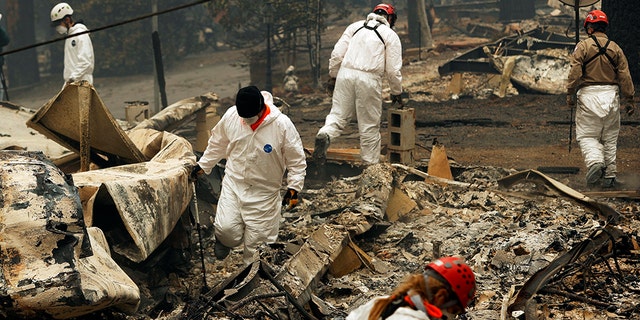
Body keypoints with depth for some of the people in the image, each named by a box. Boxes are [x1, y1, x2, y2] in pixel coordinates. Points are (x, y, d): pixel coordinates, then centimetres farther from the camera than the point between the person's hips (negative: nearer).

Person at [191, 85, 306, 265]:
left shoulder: (283, 125, -19)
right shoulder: (231, 115, -11)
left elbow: (297, 161, -8)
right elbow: (217, 143, 8)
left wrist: (294, 188, -11)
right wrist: (203, 165, 14)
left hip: (264, 193, -2)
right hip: (233, 184, 2)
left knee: (257, 241, 2)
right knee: (226, 228, -12)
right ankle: (225, 241, 24)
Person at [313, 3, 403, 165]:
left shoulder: (355, 26, 15)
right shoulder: (390, 35, 6)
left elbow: (337, 53, 9)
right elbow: (393, 69, 3)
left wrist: (333, 75, 19)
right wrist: (396, 91, 15)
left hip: (345, 73, 3)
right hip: (369, 79, -3)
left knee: (339, 114, 9)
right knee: (370, 125, 6)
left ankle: (325, 134, -22)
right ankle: (371, 164, 12)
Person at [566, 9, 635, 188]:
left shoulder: (583, 46, -2)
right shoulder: (615, 48, 8)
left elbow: (575, 72, -11)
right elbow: (625, 76, 4)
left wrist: (570, 94, -5)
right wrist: (629, 101, 7)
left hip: (589, 94, -3)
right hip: (611, 94, 3)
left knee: (586, 135, 2)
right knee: (610, 138, 10)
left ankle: (595, 161, -25)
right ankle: (609, 176, 11)